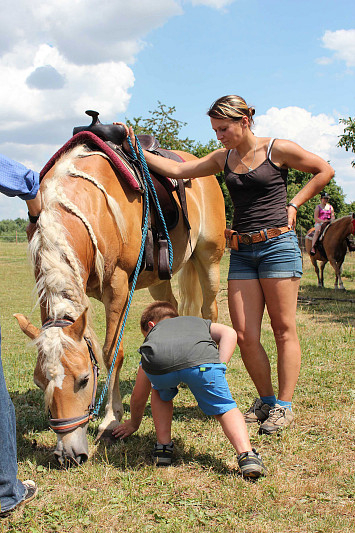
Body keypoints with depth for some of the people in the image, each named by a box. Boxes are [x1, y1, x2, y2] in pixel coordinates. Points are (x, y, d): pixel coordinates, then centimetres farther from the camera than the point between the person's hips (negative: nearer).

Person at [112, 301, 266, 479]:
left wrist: (133, 424, 63)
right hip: (201, 359, -1)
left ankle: (163, 447, 26)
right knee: (225, 408, 15)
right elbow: (229, 333, 22)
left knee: (161, 395, 34)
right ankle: (247, 456, -6)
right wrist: (219, 367, 18)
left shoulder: (152, 333, 44)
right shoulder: (200, 322, 46)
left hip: (158, 363, 1)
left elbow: (138, 395, 48)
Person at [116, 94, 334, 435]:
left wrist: (293, 204, -1)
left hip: (278, 245, -5)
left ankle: (284, 406, 10)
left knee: (284, 329, 1)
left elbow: (325, 171, 6)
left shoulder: (279, 150, -2)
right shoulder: (224, 158, 12)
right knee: (244, 336, 1)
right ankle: (265, 400, 18)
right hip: (242, 252, 5)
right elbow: (177, 170, 10)